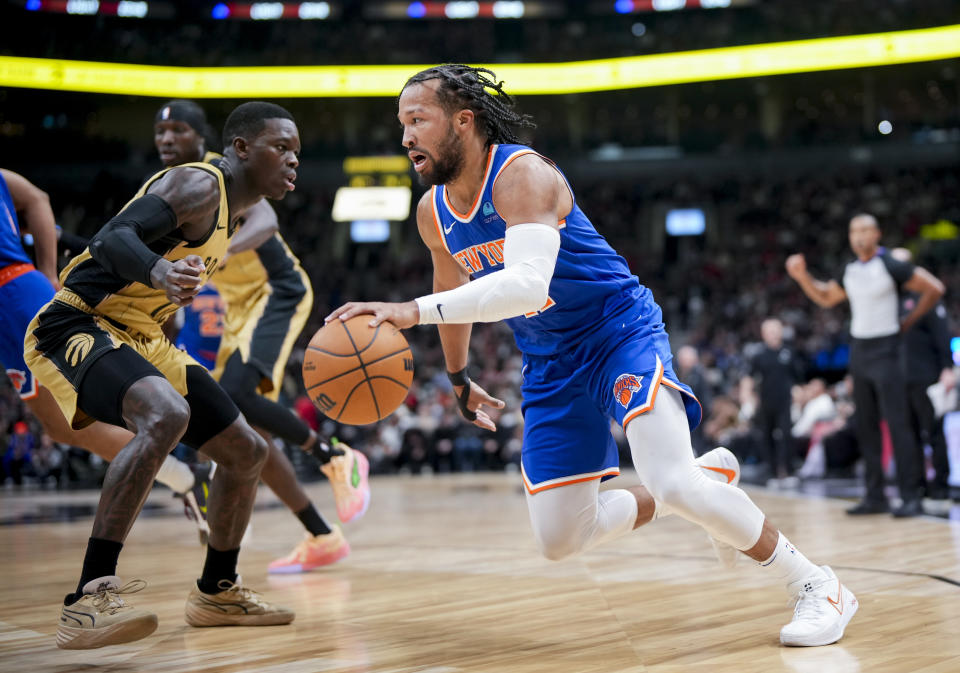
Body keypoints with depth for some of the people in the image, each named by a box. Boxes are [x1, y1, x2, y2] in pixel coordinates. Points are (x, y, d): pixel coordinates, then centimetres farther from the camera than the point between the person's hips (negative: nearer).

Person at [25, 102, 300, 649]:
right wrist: (159, 273, -51)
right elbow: (116, 236, -32)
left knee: (247, 451, 11)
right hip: (77, 325, -10)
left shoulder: (230, 211, 13)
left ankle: (217, 592, 29)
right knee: (166, 416, -38)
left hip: (139, 338, 10)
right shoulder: (200, 185, -16)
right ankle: (88, 602, -37)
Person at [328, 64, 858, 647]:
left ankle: (818, 587, -8)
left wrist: (414, 311, -47)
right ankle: (706, 478, 22)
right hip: (551, 364, 8)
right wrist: (458, 380, 32)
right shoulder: (433, 212, 0)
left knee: (673, 483, -28)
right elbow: (453, 288, 22)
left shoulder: (523, 174, -23)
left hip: (620, 331, -7)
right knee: (561, 540, 2)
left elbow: (527, 284, -41)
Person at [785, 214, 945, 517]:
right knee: (866, 426, 7)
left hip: (884, 350, -7)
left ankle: (912, 496, -10)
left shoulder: (891, 266, -10)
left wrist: (909, 321, -4)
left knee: (896, 423, -12)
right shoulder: (850, 271, 10)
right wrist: (802, 276, 10)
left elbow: (934, 288, -9)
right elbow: (826, 298, 24)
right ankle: (875, 497, 12)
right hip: (858, 351, 7)